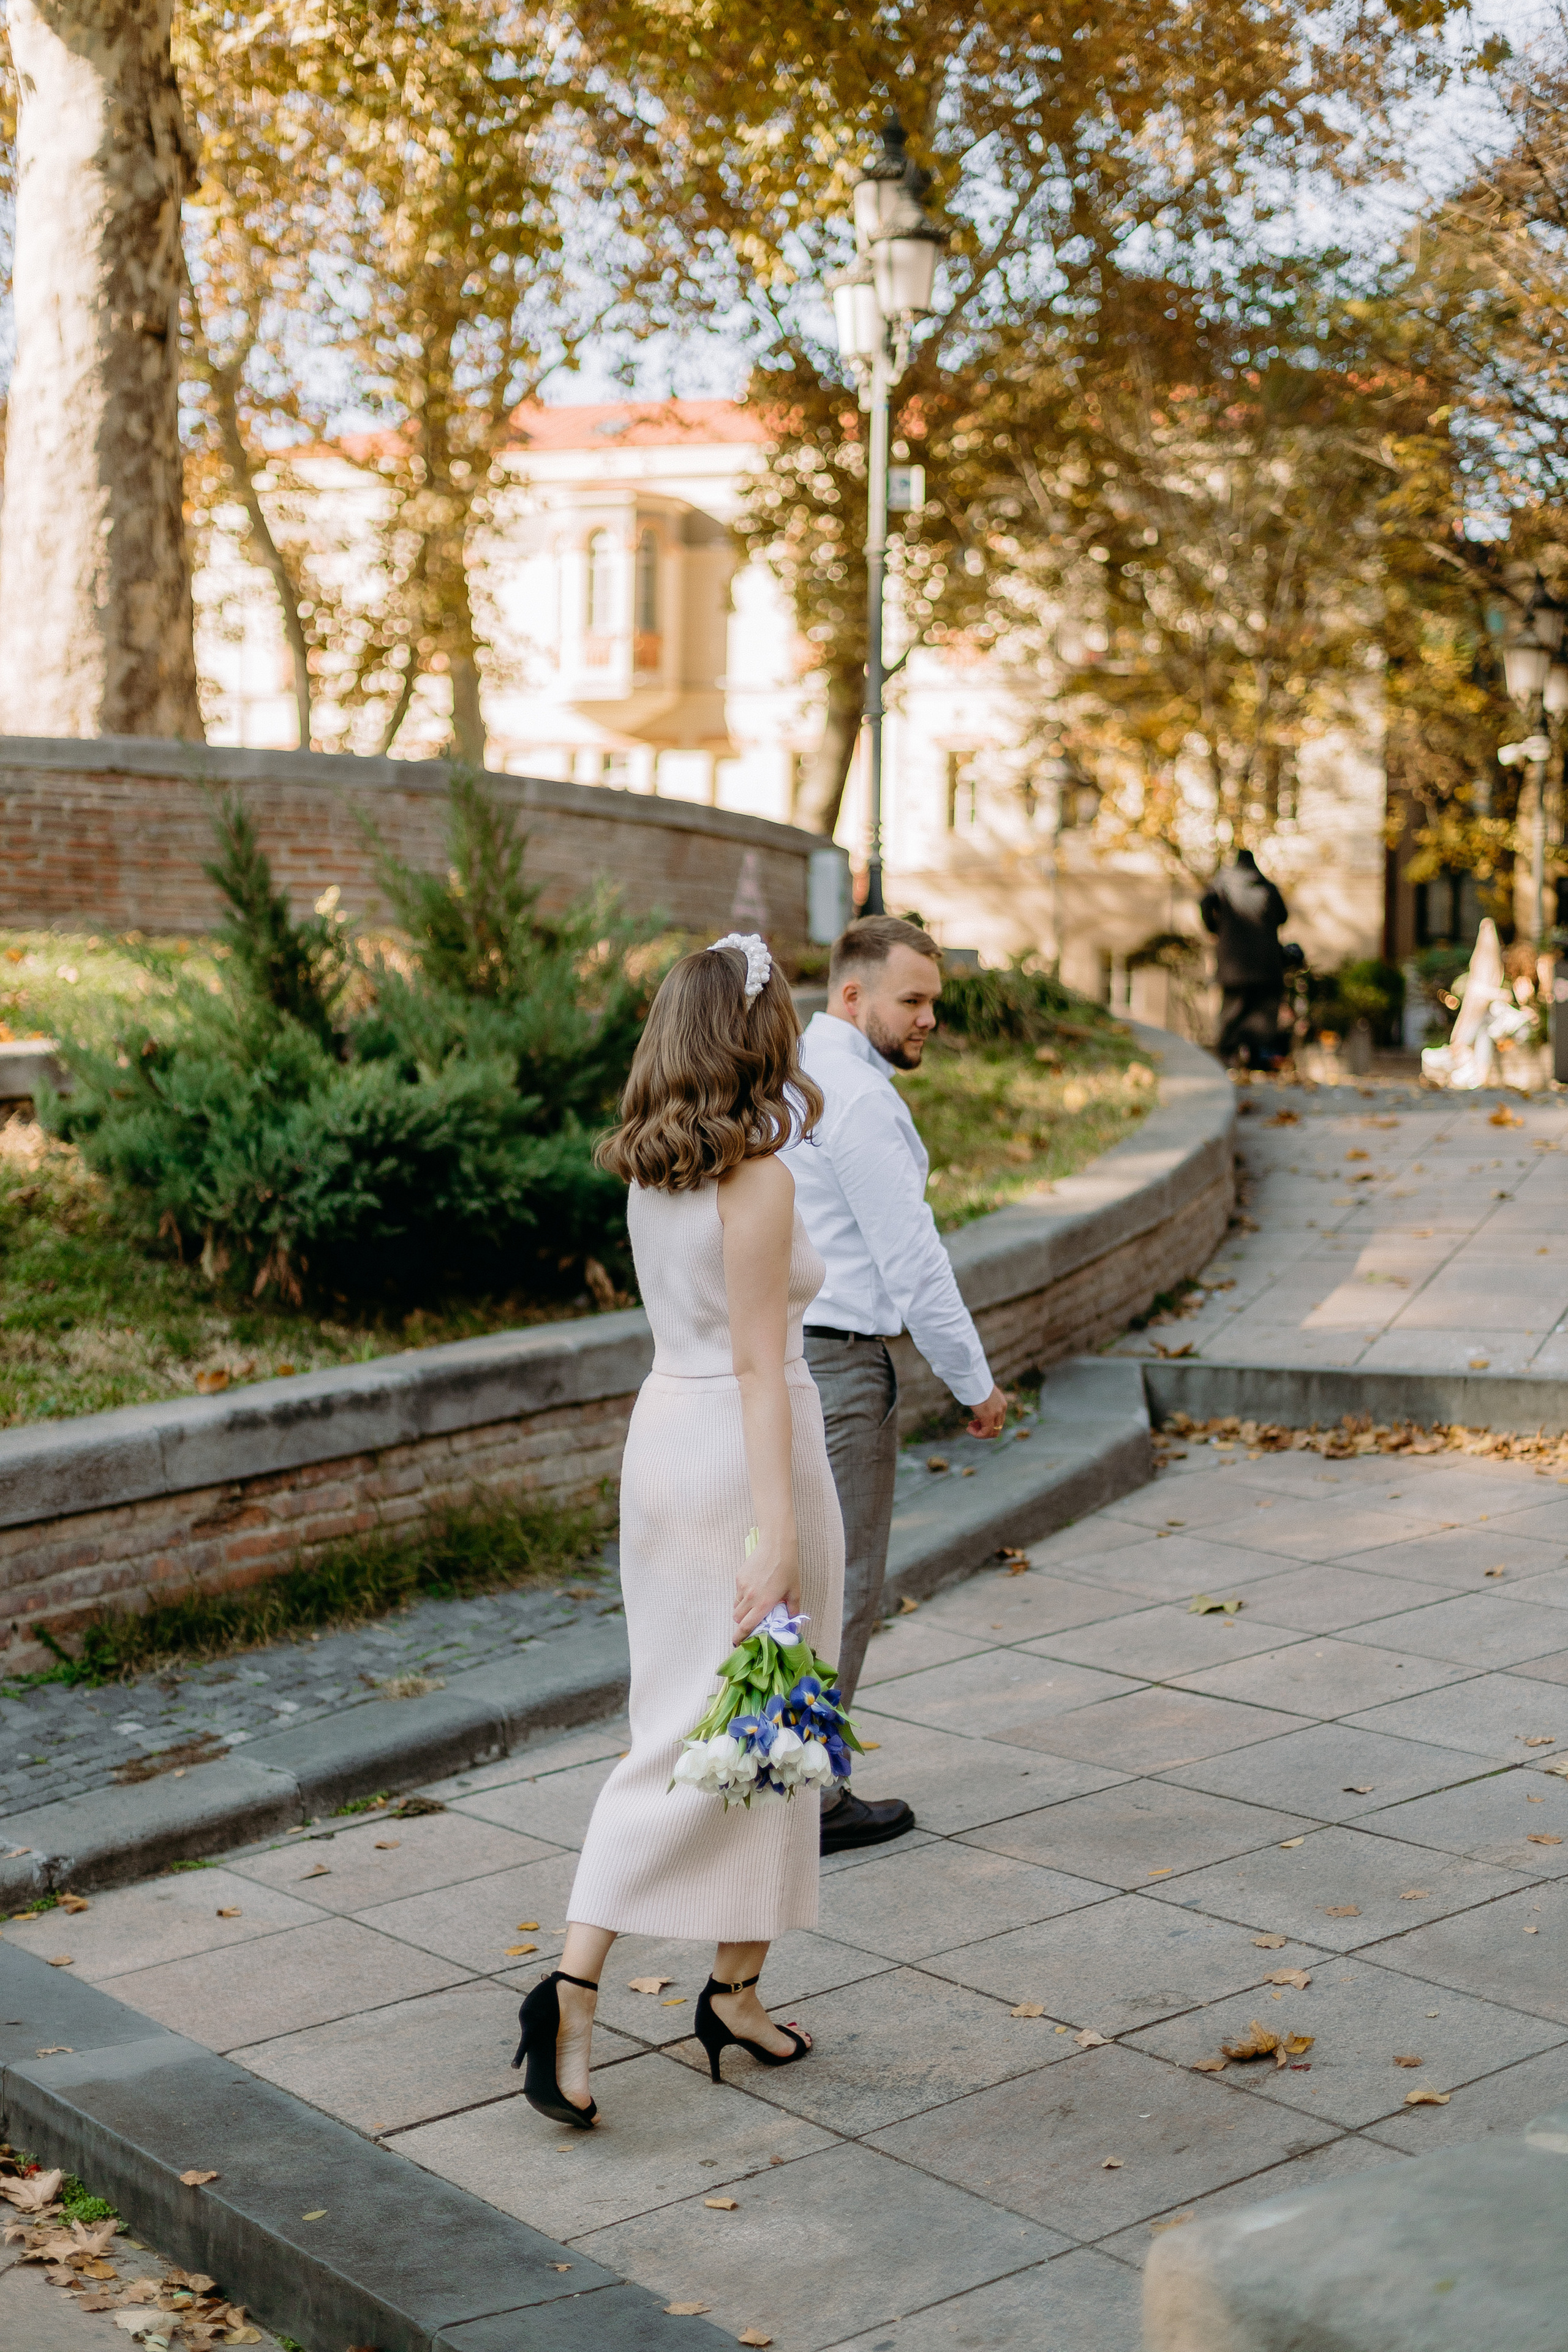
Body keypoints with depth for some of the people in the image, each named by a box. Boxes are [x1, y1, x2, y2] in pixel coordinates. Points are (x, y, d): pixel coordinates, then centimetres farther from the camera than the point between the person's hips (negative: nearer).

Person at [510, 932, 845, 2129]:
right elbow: (758, 1362, -20)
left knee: (683, 1727, 11)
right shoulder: (759, 1178, -15)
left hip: (663, 1434, 8)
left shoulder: (651, 1169, 7)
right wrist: (778, 1530, -20)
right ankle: (737, 1986, 18)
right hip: (744, 1449, -8)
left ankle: (575, 1983, 6)